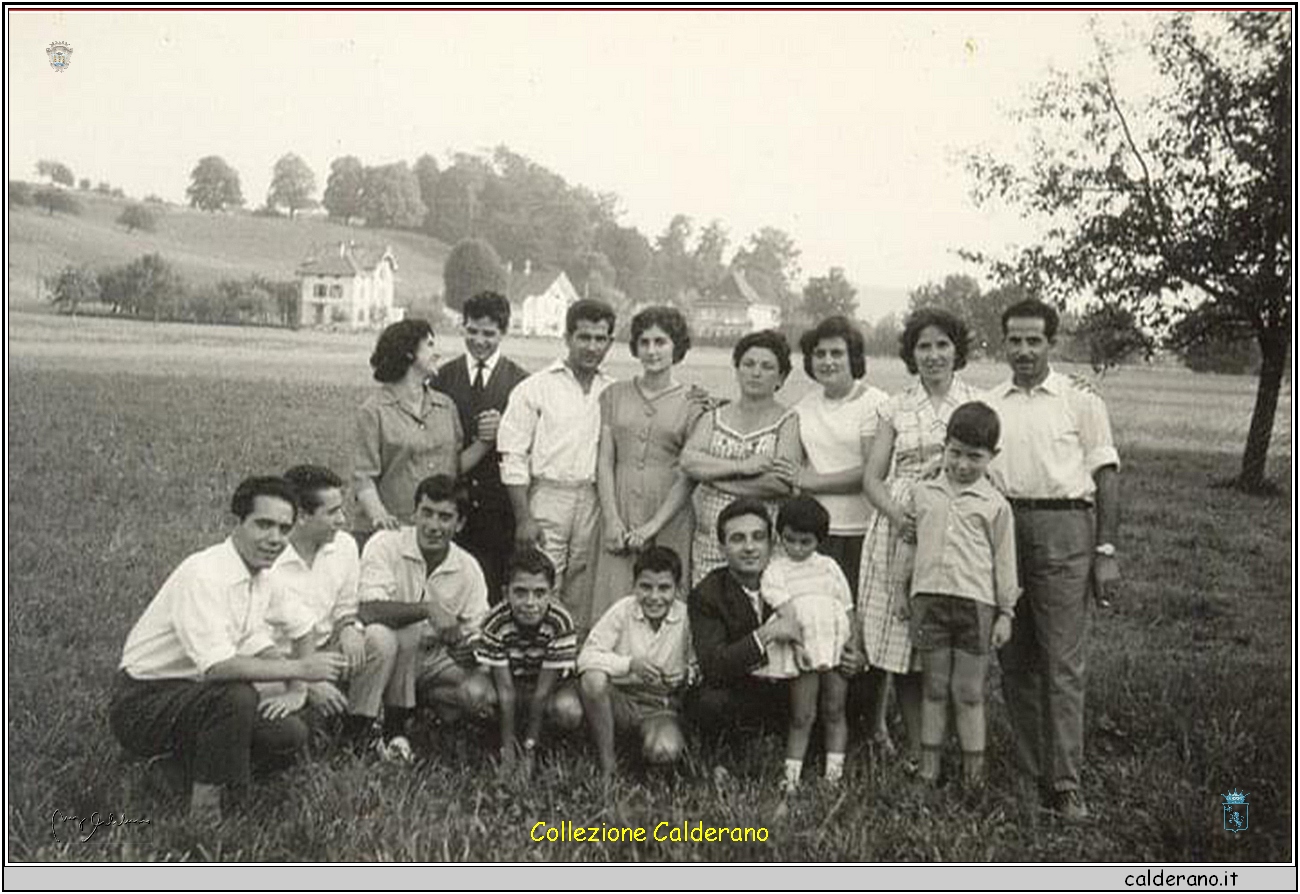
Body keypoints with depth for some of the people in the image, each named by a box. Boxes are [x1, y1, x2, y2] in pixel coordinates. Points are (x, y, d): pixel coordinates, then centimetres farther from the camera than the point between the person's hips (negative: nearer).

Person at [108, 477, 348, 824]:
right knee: (237, 695, -33)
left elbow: (257, 648, 6)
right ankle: (204, 807, -16)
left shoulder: (259, 577, 3)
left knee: (291, 735, -6)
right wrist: (300, 668, -32)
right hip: (143, 702, -8)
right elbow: (216, 666, -35)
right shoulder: (203, 575, -26)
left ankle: (193, 754, 13)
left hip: (191, 694, 8)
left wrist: (309, 683, -12)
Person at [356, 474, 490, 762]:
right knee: (405, 634, -36)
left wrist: (470, 650, -25)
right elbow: (368, 610, -28)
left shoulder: (468, 568, -2)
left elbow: (478, 636, -1)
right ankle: (394, 733, -18)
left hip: (434, 661, 4)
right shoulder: (386, 545, -14)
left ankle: (425, 705, 10)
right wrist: (429, 609, -38)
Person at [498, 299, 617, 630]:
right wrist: (523, 518, -9)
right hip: (547, 496, -3)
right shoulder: (535, 388, 1)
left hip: (594, 502, 3)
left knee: (582, 599, 7)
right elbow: (513, 457, -3)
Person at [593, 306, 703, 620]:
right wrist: (612, 519, -7)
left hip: (668, 515, -2)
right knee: (614, 602, -1)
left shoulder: (691, 403, 2)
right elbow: (604, 462, 5)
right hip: (619, 511, 2)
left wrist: (653, 526, -12)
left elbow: (688, 475, -3)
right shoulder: (614, 395, 10)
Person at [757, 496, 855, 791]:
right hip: (802, 653, -3)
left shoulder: (829, 567, 9)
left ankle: (834, 772, 14)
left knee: (834, 711, 7)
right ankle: (791, 775, 3)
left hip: (836, 647, 3)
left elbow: (848, 609, 10)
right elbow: (784, 610, -10)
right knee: (802, 716, -2)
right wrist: (797, 644, -21)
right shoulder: (775, 571, 1)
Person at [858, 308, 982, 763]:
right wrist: (895, 512, -13)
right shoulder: (895, 408, 10)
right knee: (899, 637, 0)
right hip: (900, 530, 1)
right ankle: (915, 748, 11)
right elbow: (872, 476, 5)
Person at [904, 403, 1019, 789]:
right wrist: (905, 593, 16)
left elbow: (1004, 561, 5)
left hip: (976, 602, -2)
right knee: (933, 687, 9)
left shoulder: (995, 504, 1)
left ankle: (974, 772, 16)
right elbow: (907, 541, 16)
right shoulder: (921, 493, 7)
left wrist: (1006, 612, 5)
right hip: (929, 598, 2)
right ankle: (928, 768, 17)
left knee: (969, 691, 4)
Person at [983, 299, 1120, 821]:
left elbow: (1106, 475, 3)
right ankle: (1031, 774, 19)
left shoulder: (1081, 402, 4)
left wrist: (1106, 552, -4)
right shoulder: (989, 405, 12)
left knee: (1062, 664, -5)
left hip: (1064, 531, -3)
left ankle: (1065, 785, 1)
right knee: (1015, 662, 8)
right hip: (1001, 530, 4)